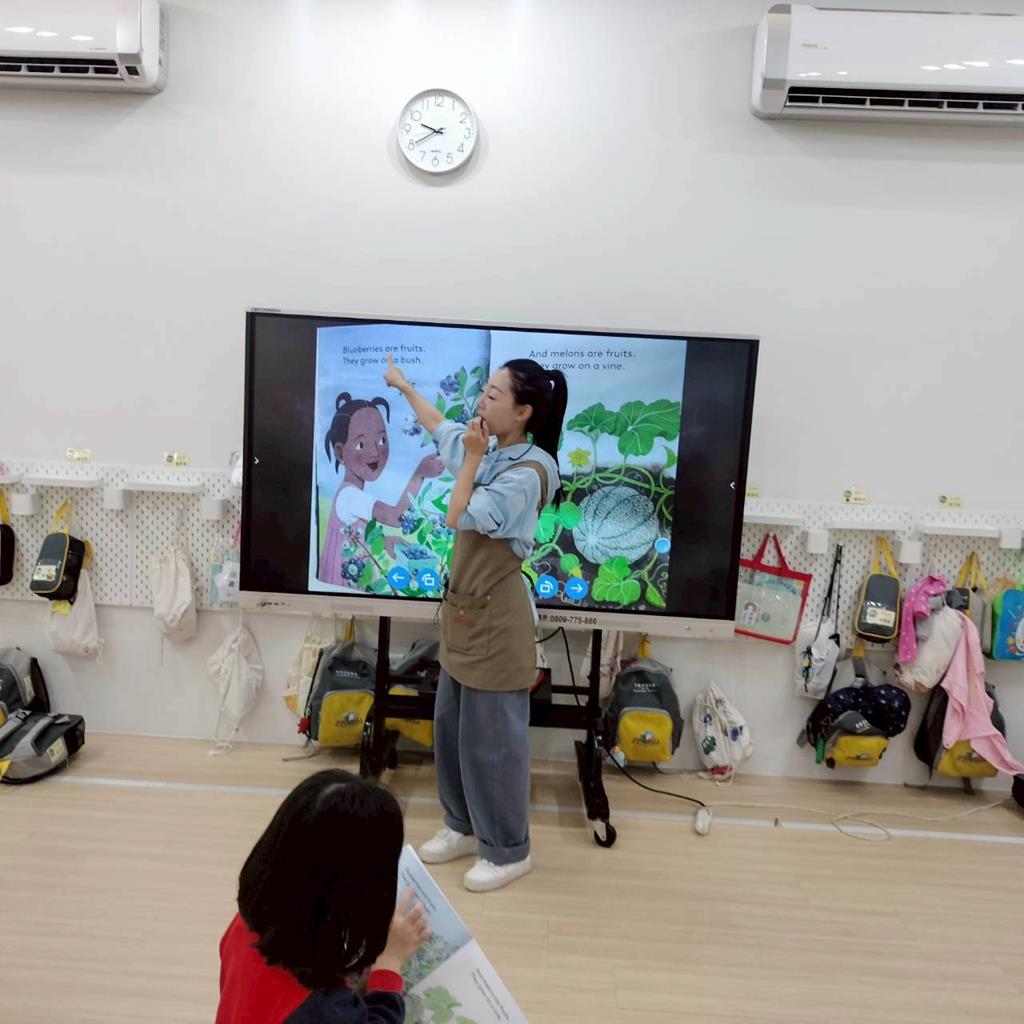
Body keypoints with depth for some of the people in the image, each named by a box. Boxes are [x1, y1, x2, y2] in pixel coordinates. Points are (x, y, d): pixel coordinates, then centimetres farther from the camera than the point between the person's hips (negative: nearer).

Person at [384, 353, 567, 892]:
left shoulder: (528, 472, -20)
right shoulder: (489, 452, 5)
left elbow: (459, 518, -20)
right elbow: (441, 428, 26)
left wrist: (472, 458, -17)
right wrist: (404, 386, 38)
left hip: (497, 621, -9)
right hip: (463, 611, 9)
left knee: (492, 739, 3)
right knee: (451, 727, 19)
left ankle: (508, 850, 23)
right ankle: (464, 826, 38)